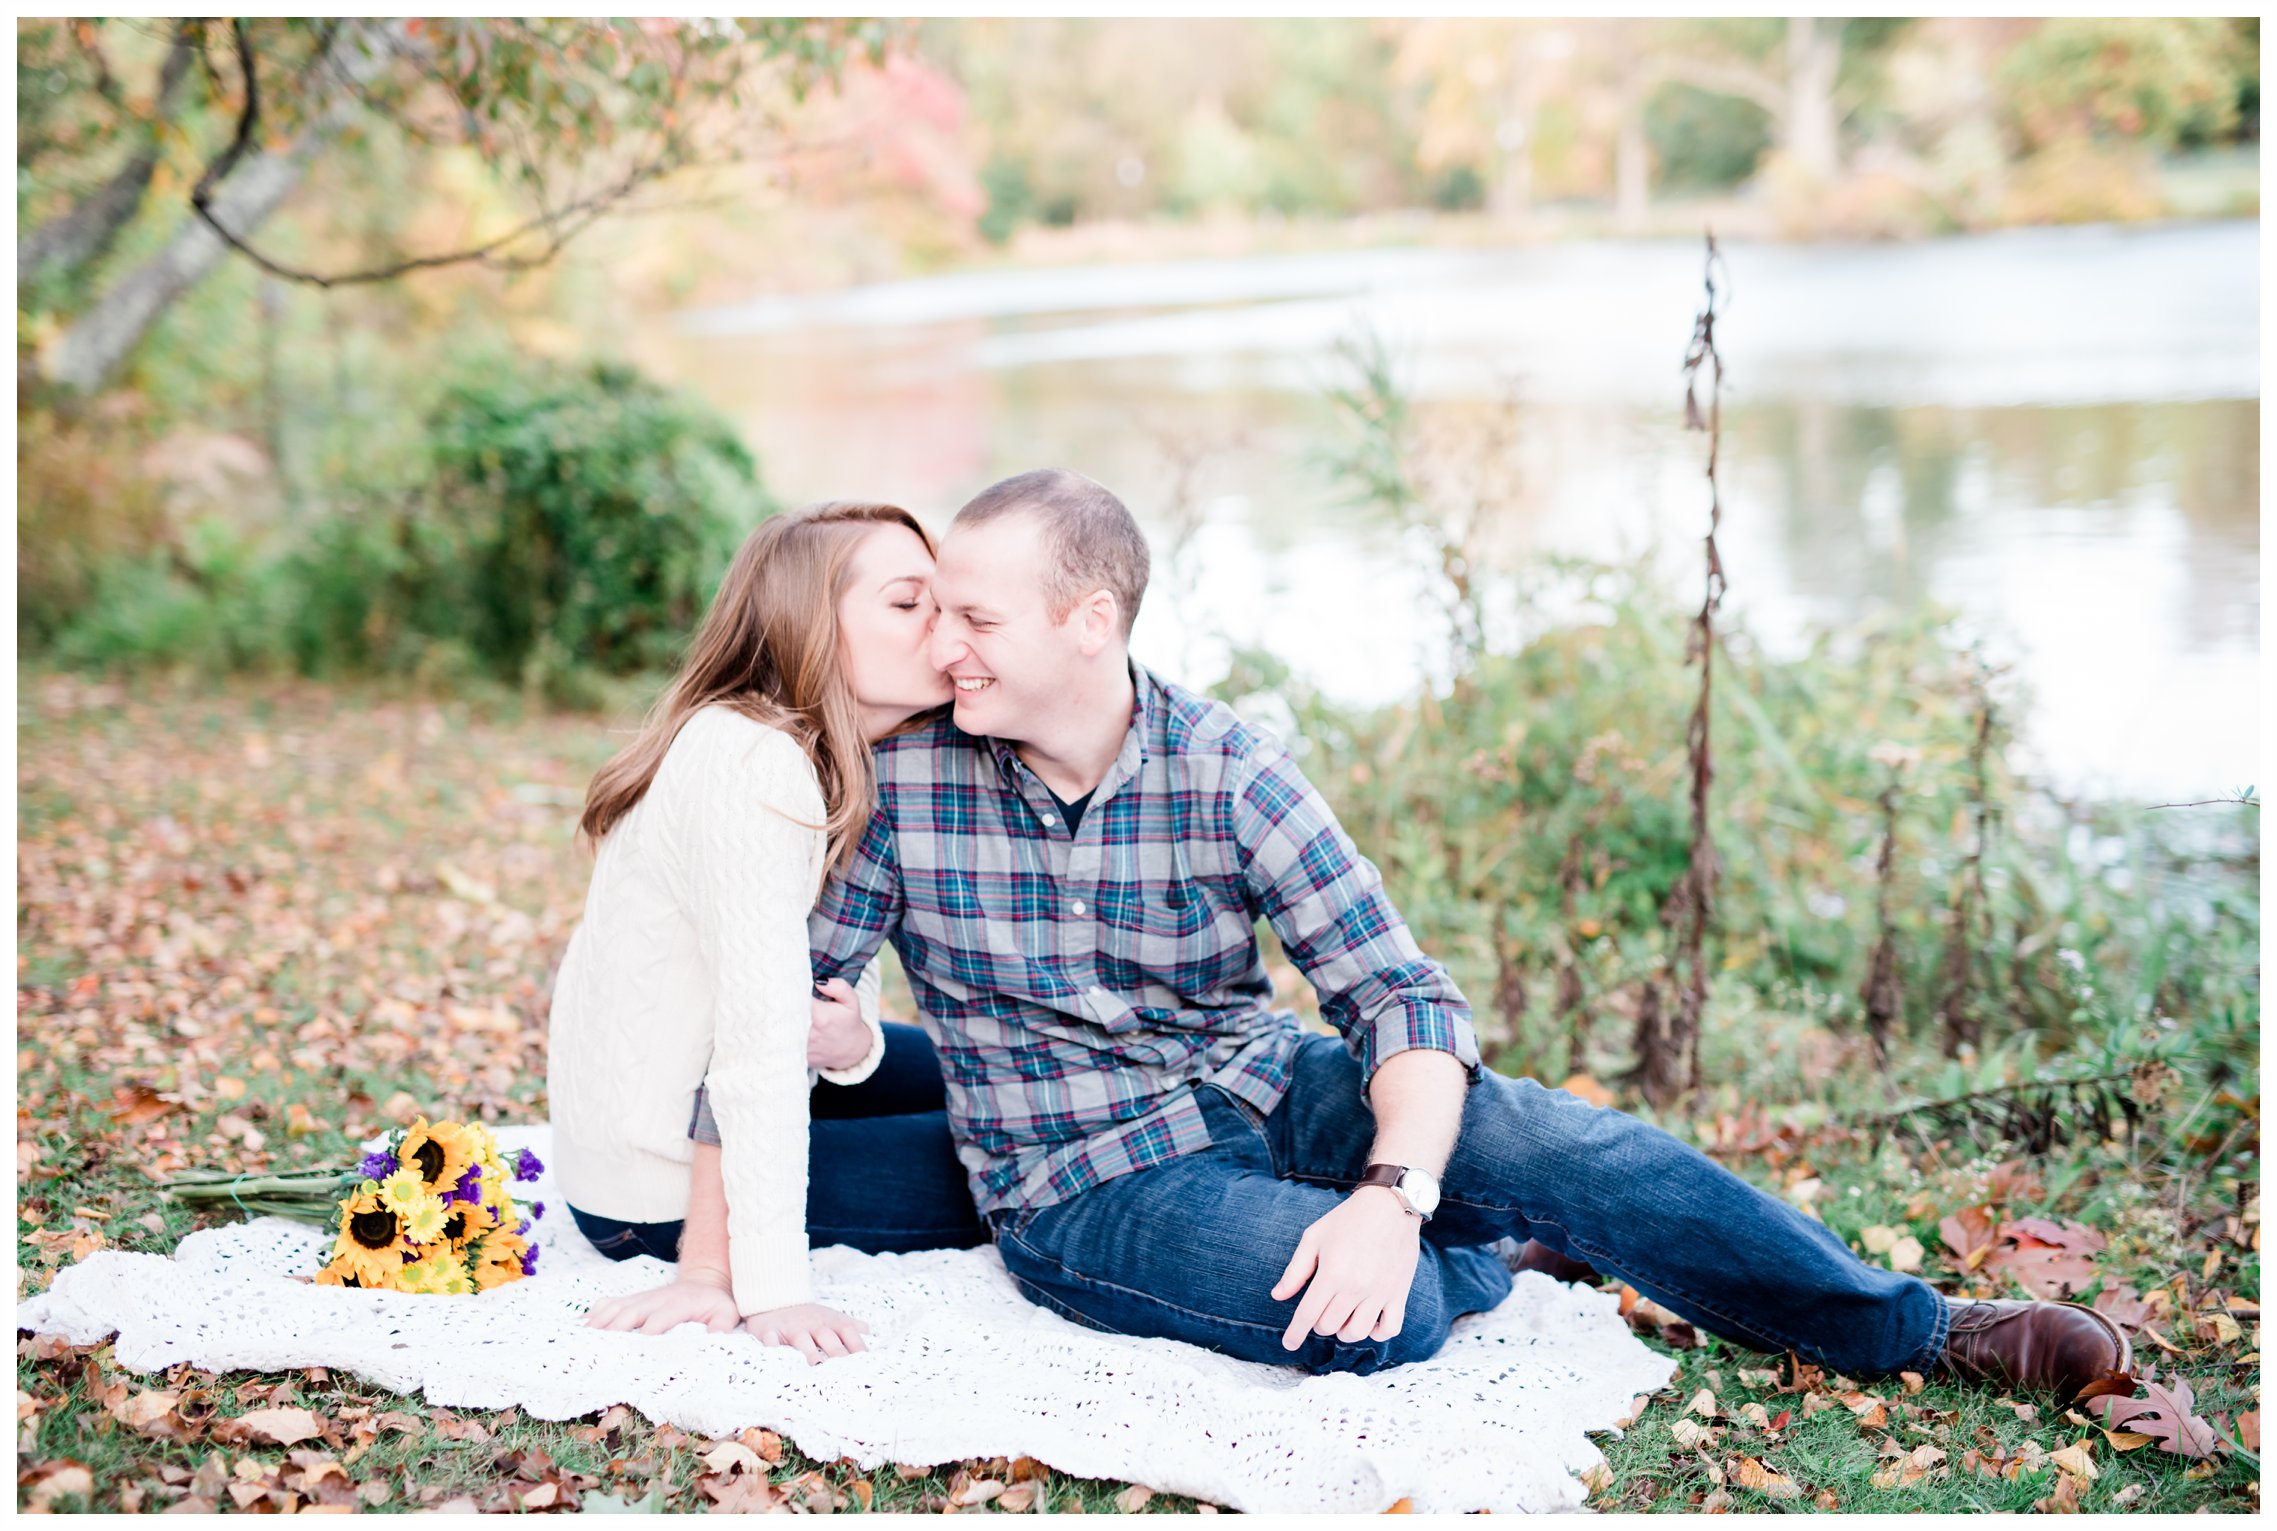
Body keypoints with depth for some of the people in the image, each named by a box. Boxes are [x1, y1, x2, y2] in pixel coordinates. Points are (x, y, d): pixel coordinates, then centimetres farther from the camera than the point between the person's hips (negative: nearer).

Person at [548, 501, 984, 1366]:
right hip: (661, 1189, -9)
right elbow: (760, 1032, -31)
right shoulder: (751, 763, -27)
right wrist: (773, 1291, -32)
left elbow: (836, 975, 5)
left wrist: (850, 1042, -19)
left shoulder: (835, 764, 3)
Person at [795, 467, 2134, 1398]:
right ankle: (1478, 1257, 4)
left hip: (1270, 1091, 2)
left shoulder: (1226, 770, -10)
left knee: (1568, 1147, -22)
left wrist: (1395, 1194, -30)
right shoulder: (904, 777, -10)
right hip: (1090, 1180, -2)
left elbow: (1402, 994, -14)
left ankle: (1918, 1330, -3)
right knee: (1361, 1322, -34)